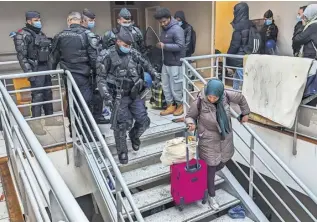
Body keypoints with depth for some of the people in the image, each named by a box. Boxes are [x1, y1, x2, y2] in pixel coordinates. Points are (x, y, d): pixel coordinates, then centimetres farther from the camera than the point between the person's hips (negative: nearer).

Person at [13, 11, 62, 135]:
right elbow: (21, 56, -13)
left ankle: (49, 118, 22)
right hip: (35, 69, -7)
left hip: (45, 67, 7)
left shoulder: (41, 33, 15)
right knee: (37, 95, -8)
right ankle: (35, 123, -1)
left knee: (48, 93, 11)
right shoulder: (23, 35, -7)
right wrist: (29, 72, -19)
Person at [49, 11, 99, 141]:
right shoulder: (87, 35, -10)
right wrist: (96, 72, -2)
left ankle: (73, 131, 30)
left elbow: (54, 57, 11)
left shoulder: (60, 36, 4)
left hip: (68, 76, 5)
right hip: (83, 76, -4)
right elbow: (94, 57, -14)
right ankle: (88, 135, 7)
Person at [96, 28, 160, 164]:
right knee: (121, 125, 1)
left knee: (144, 121, 5)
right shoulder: (108, 56, -9)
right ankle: (122, 152, 21)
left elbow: (145, 64, 23)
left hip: (134, 95, 4)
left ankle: (134, 136, 38)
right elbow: (101, 78, -8)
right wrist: (107, 96, -17)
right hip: (118, 97, -4)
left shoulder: (133, 53, 4)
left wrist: (154, 75, 13)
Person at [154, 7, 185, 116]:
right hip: (166, 62, 9)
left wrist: (164, 46, -24)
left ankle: (180, 105, 20)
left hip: (175, 64, -9)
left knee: (175, 86, 1)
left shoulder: (177, 29, -15)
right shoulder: (164, 29, 12)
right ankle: (170, 106, 23)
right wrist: (160, 45, 6)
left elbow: (180, 46, -23)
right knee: (165, 86, 11)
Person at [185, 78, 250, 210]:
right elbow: (189, 116, -8)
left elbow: (241, 98, 4)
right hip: (208, 140, -4)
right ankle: (211, 196, 27)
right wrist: (191, 124, -29)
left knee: (222, 163, 21)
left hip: (225, 138, 4)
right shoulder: (199, 102, -25)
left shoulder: (226, 96, -18)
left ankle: (205, 176, 52)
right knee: (211, 167, 5)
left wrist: (245, 113, 12)